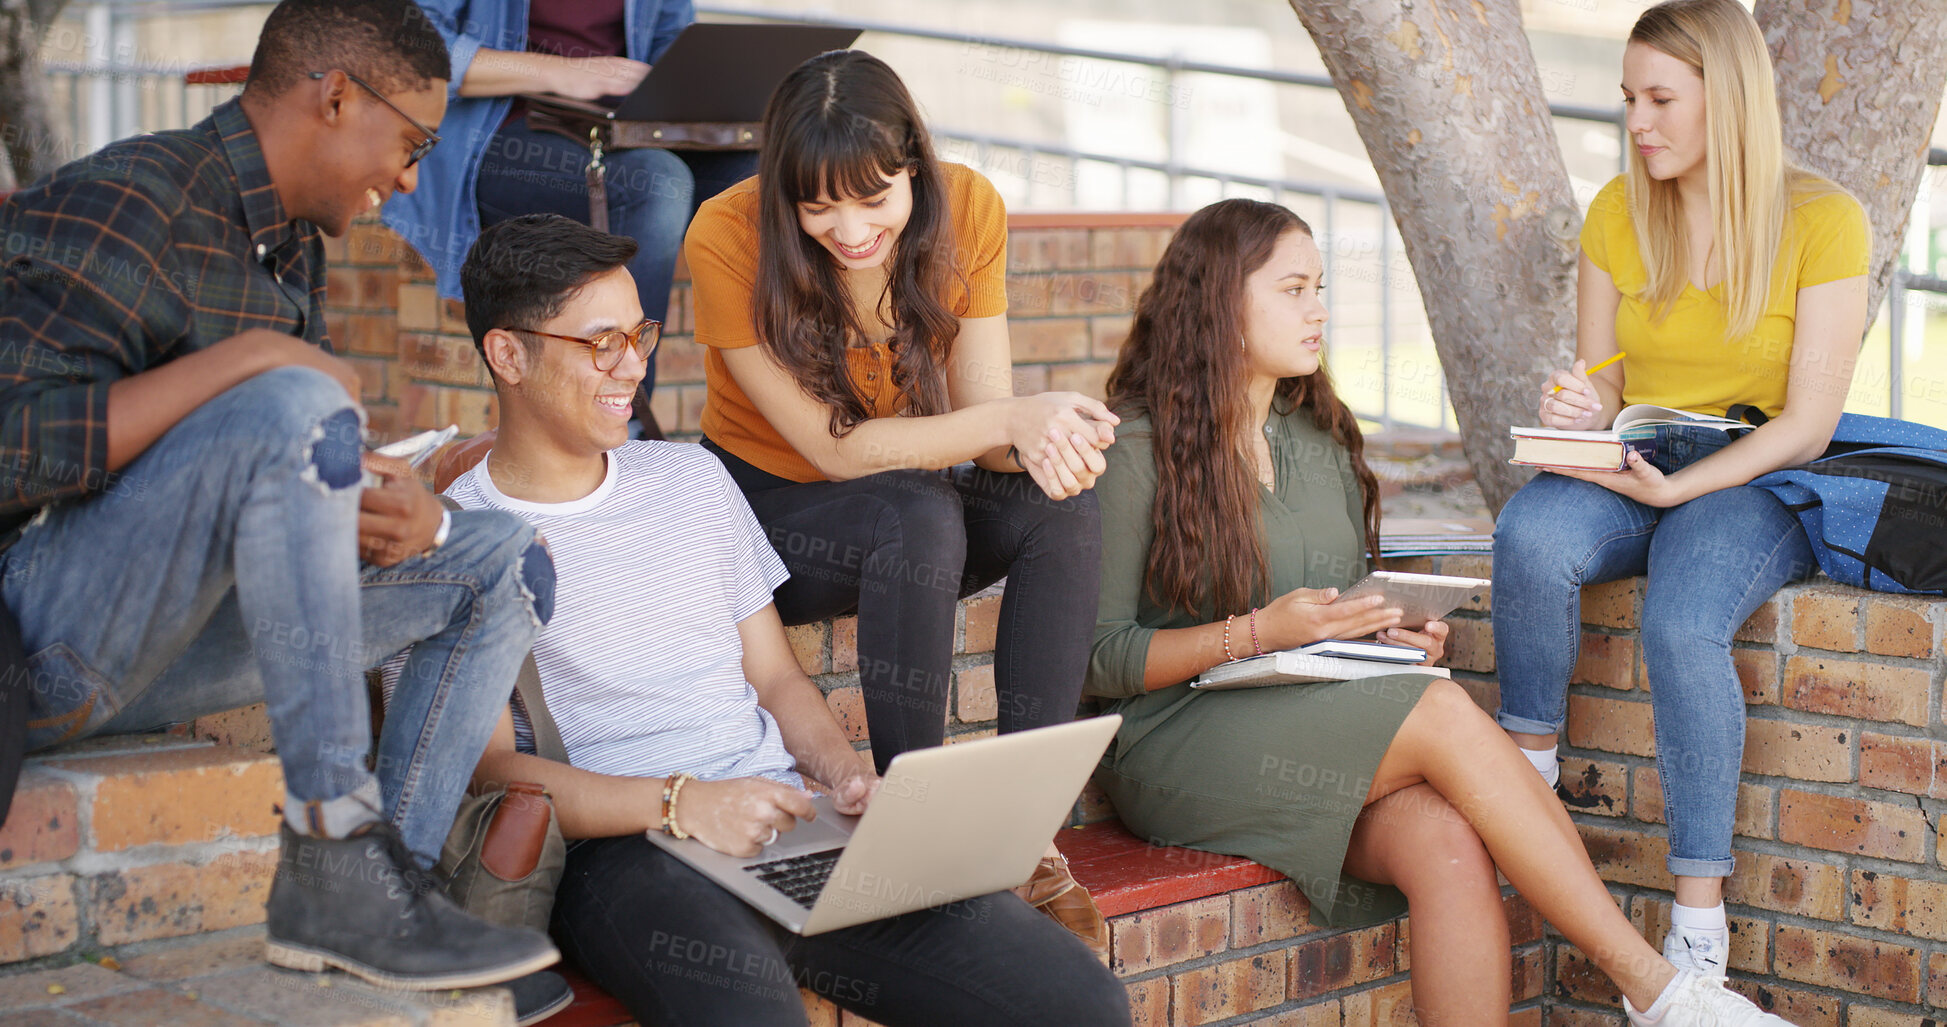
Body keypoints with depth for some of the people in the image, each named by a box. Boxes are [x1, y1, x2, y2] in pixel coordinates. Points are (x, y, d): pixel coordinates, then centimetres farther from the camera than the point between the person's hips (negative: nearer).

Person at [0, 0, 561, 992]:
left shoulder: (290, 246, 15)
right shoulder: (123, 208, -14)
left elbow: (314, 479, 15)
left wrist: (414, 513, -8)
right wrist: (242, 361, -23)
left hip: (157, 646, 9)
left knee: (499, 565, 6)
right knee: (290, 408, -32)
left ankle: (364, 893, -12)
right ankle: (335, 852, -29)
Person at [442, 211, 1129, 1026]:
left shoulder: (691, 478, 22)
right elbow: (489, 768, -5)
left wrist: (845, 772, 1)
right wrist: (679, 802, -19)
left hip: (791, 827, 5)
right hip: (622, 857, -5)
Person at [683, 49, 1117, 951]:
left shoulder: (967, 209, -11)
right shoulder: (728, 238, -22)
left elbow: (983, 417, -10)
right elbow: (834, 448, -23)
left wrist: (1037, 446, -35)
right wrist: (1012, 419, -33)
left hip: (920, 512, 4)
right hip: (770, 511, -4)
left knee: (1062, 508, -28)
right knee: (919, 515, -36)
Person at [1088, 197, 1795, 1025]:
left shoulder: (1322, 439, 18)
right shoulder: (1135, 449, -4)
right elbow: (1098, 657, -9)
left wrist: (1390, 637, 1)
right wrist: (1256, 634, -19)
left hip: (1319, 729, 6)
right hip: (1178, 743, -6)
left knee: (1452, 848, -28)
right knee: (1445, 713, -28)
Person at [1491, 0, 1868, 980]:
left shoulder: (1822, 220, -5)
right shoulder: (1616, 213, 7)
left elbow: (1806, 426, -9)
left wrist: (1676, 487, -22)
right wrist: (1579, 409, -13)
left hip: (1754, 484, -3)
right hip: (1634, 471, 4)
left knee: (1681, 625, -35)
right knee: (1529, 538, -33)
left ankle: (1700, 918, -27)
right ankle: (1528, 779, -16)